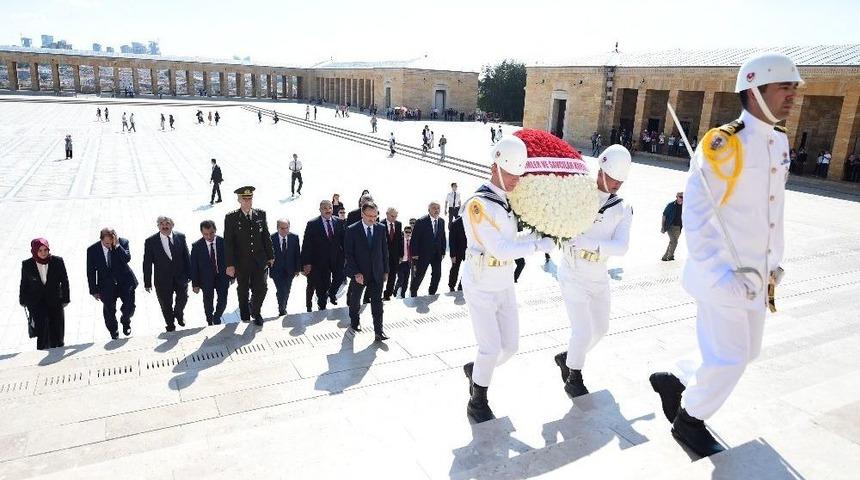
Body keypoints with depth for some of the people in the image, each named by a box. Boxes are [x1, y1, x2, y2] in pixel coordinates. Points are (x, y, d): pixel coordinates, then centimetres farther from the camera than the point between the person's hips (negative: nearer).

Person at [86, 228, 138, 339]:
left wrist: (117, 245, -28)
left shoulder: (123, 242, -9)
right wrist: (94, 291, -1)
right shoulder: (92, 250, -7)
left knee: (129, 306, -3)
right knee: (109, 311, 8)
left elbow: (127, 259, -24)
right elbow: (91, 272, -1)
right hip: (106, 286, 1)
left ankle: (125, 322, 29)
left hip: (125, 282, 0)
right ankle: (114, 332, 30)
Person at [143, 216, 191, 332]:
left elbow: (186, 256, 4)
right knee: (166, 304, 9)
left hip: (180, 276, 1)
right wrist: (147, 282, -3)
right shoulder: (150, 241, -5)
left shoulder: (180, 237, 0)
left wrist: (189, 274, 3)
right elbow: (147, 264, -3)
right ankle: (170, 325, 31)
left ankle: (179, 314, 32)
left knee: (183, 297, -3)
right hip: (162, 279, -1)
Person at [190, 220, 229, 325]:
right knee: (208, 304, 12)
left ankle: (217, 318, 29)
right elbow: (194, 266, -5)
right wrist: (195, 284, -5)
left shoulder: (223, 242, -8)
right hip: (206, 279, 0)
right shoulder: (197, 246, -9)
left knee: (223, 301, 0)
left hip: (222, 277, 0)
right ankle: (210, 323, 34)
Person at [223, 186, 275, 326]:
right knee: (243, 292, 14)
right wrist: (229, 264, -12)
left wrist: (270, 256, 8)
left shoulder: (261, 214, 2)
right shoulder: (231, 218, -7)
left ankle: (255, 311, 28)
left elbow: (266, 237, 8)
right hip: (241, 262, -1)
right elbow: (228, 243, -8)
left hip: (259, 261, 2)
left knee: (261, 289, -2)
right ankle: (245, 318, 34)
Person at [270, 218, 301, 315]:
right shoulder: (271, 238, -11)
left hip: (289, 270, 3)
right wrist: (267, 269, -3)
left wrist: (297, 269, 1)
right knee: (281, 291, -10)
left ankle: (283, 308, 32)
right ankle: (281, 309, 8)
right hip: (277, 270, -2)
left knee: (286, 292, 12)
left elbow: (297, 254, 1)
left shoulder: (294, 237, -5)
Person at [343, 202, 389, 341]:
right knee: (355, 300, 18)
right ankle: (354, 322, 42)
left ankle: (379, 331, 2)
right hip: (358, 274, -1)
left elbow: (384, 251, 6)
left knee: (377, 302, -1)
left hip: (377, 273, 2)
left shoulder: (381, 229, -1)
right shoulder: (352, 230, -11)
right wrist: (356, 273, -16)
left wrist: (386, 271, 4)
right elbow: (348, 254, -11)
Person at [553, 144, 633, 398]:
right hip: (574, 276, -5)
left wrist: (585, 241, -31)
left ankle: (566, 357, 42)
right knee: (583, 332, -5)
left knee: (600, 329, 17)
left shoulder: (623, 209, -5)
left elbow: (621, 247, -20)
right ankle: (573, 379, 20)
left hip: (599, 277, 5)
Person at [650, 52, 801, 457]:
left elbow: (773, 212, 14)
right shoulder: (723, 145, -18)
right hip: (721, 275, -8)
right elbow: (697, 216, -21)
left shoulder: (779, 142, 8)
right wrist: (720, 274, -23)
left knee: (746, 352, 18)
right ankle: (690, 421, 26)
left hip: (753, 275, 8)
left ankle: (674, 382, 37)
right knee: (730, 358, 2)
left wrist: (772, 269, 15)